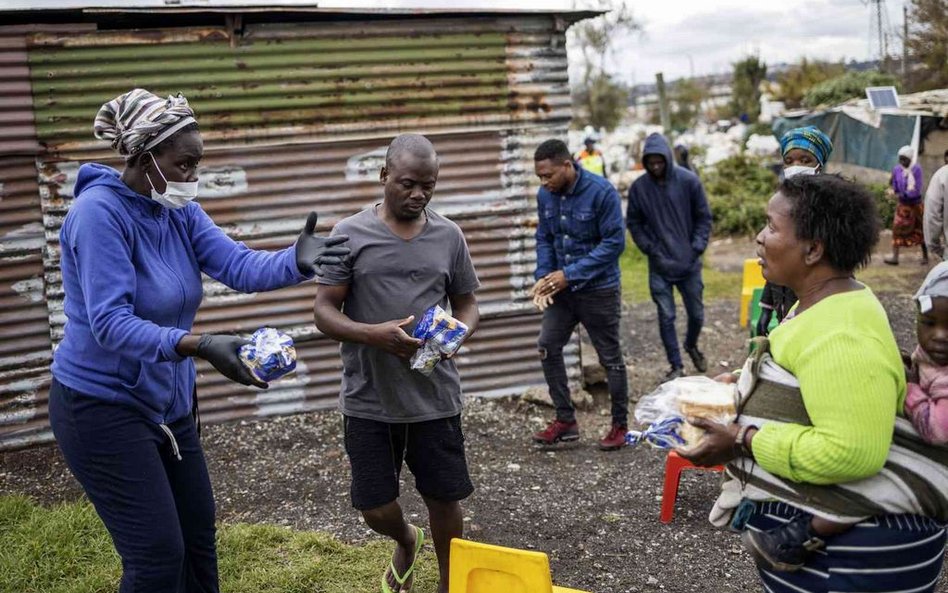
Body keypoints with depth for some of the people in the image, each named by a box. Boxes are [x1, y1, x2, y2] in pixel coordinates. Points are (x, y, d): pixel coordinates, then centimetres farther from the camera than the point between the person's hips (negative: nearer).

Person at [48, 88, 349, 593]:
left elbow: (238, 265, -13)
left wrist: (296, 261, -34)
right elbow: (110, 324, -30)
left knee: (198, 539, 18)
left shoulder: (179, 211, 0)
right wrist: (199, 346, -42)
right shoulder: (99, 211, -22)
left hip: (168, 403, 8)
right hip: (103, 406, -8)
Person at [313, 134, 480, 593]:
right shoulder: (350, 235, -5)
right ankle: (406, 541, 43)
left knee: (443, 498, 10)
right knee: (375, 507, 6)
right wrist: (374, 334, -24)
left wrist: (458, 333, -13)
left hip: (435, 397, 2)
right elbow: (324, 312, -5)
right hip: (369, 399, -1)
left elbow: (467, 304, 11)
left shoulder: (449, 236, 4)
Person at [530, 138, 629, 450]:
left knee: (610, 357, 6)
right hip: (562, 288, 6)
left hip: (599, 289, -5)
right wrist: (543, 276, -10)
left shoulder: (601, 191, -19)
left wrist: (570, 274, -23)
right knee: (547, 347, 1)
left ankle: (620, 425, 22)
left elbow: (614, 242, -20)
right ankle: (565, 419, 15)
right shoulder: (545, 195, -2)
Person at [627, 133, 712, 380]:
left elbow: (703, 217, 0)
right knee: (666, 316, 3)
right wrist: (651, 249, -6)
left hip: (689, 263, 0)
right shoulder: (638, 188, -7)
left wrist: (697, 248, -8)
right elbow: (634, 223, 4)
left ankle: (691, 345, 42)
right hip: (659, 266, 0)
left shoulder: (689, 181, -8)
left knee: (696, 314, 11)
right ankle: (676, 365, 18)